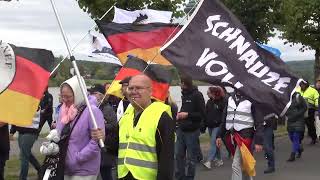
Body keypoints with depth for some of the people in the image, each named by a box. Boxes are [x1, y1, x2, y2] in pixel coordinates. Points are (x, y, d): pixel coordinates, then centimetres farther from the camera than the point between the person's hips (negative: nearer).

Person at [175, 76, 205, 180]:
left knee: (191, 158, 3)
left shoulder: (197, 95, -8)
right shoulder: (184, 95, 13)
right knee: (179, 155, 8)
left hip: (192, 132, -6)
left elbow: (202, 114, -11)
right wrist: (180, 115, 6)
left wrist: (187, 114, -19)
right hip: (181, 130, 6)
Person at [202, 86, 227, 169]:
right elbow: (206, 114, 15)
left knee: (213, 142, -13)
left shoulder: (222, 101, -8)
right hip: (210, 125, 7)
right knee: (215, 143, 13)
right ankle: (219, 160, 24)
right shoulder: (209, 102, 12)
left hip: (218, 126, -7)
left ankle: (209, 161, -20)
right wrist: (204, 125, 12)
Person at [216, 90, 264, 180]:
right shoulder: (230, 99, 11)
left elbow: (259, 122, -8)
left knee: (236, 165, -10)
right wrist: (220, 135, 15)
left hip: (245, 136, -6)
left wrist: (259, 141, -12)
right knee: (243, 164, 18)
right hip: (231, 135, 6)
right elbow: (225, 119, 19)